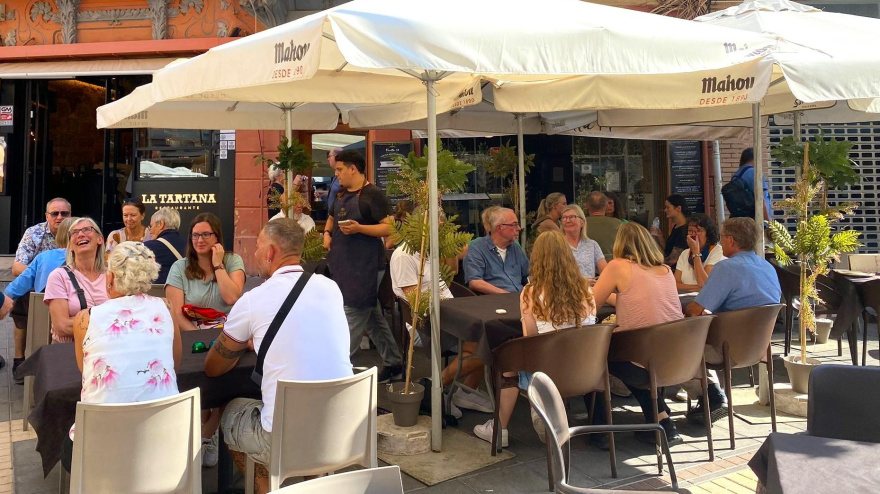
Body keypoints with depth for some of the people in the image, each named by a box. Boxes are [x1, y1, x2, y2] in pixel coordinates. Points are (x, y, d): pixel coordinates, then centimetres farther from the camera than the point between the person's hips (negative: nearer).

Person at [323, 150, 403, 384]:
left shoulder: (373, 194, -11)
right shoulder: (342, 195, 14)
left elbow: (387, 228, -16)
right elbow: (332, 218, 30)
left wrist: (358, 228, -26)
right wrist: (327, 233, 9)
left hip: (365, 265, -9)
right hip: (344, 263, 9)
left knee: (353, 315, -7)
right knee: (372, 316, 14)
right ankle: (394, 364, 24)